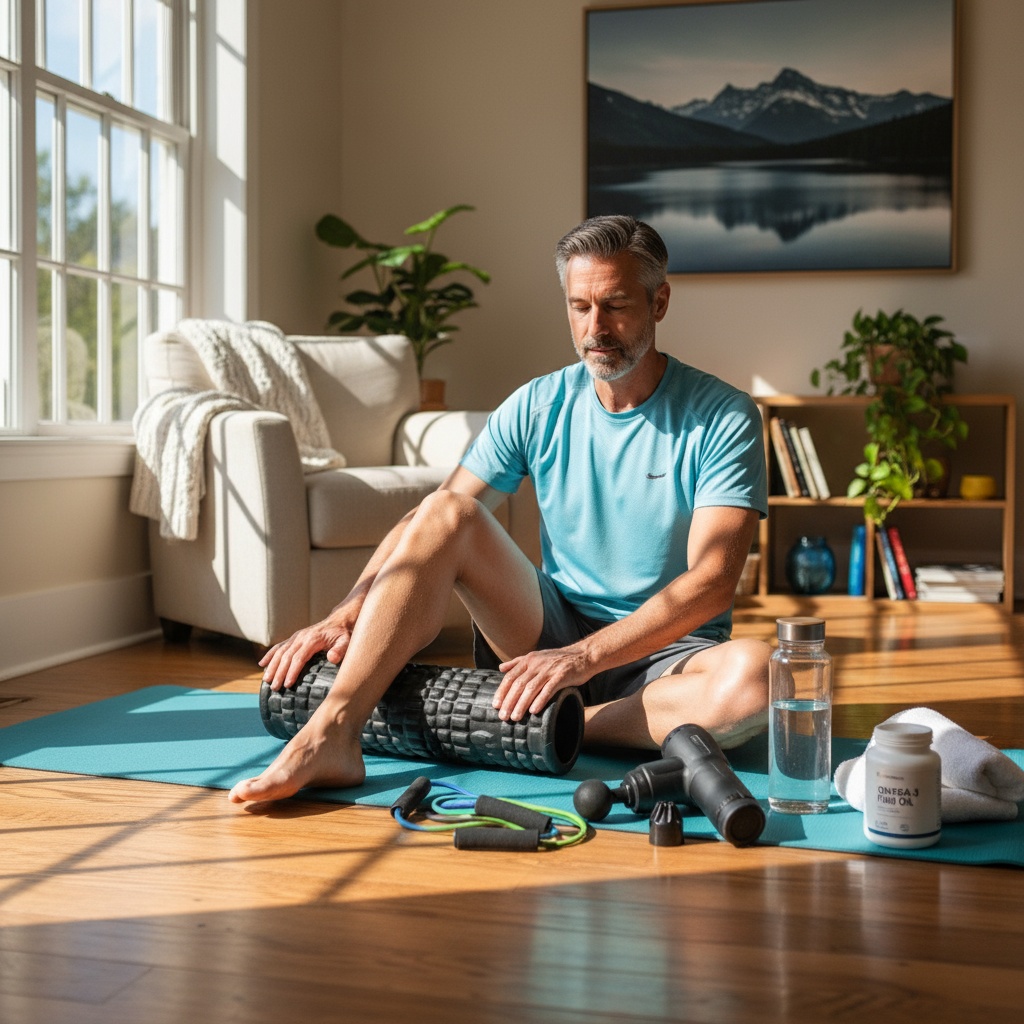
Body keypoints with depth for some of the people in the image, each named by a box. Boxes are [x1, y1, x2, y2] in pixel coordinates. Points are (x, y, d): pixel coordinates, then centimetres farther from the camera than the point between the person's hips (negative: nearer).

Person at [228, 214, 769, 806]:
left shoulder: (723, 418, -10)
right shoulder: (538, 407, 2)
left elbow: (711, 582, -20)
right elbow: (423, 524, -2)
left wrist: (584, 656, -31)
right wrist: (346, 616, -18)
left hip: (667, 649, -2)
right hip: (551, 634, 3)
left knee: (756, 675, -37)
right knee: (446, 513, -22)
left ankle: (548, 728, -26)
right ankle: (330, 738, -30)